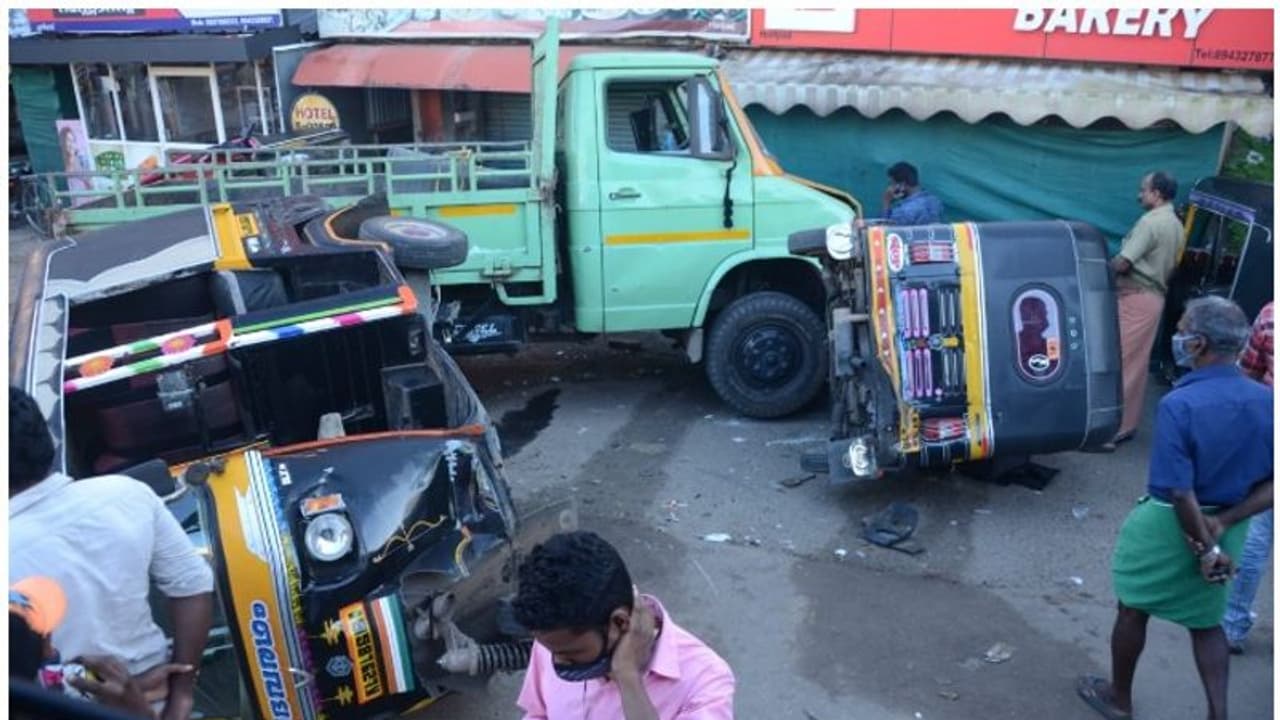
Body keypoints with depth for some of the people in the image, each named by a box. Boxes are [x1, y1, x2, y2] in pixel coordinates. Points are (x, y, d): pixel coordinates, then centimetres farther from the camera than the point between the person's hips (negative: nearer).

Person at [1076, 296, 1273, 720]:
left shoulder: (1179, 405, -27)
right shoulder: (1267, 402, -8)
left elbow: (1181, 493, -27)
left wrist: (1205, 547, -15)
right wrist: (1223, 523, -8)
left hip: (1170, 525, -5)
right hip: (1225, 527, 5)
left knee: (1133, 610, 17)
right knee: (1207, 620, 24)